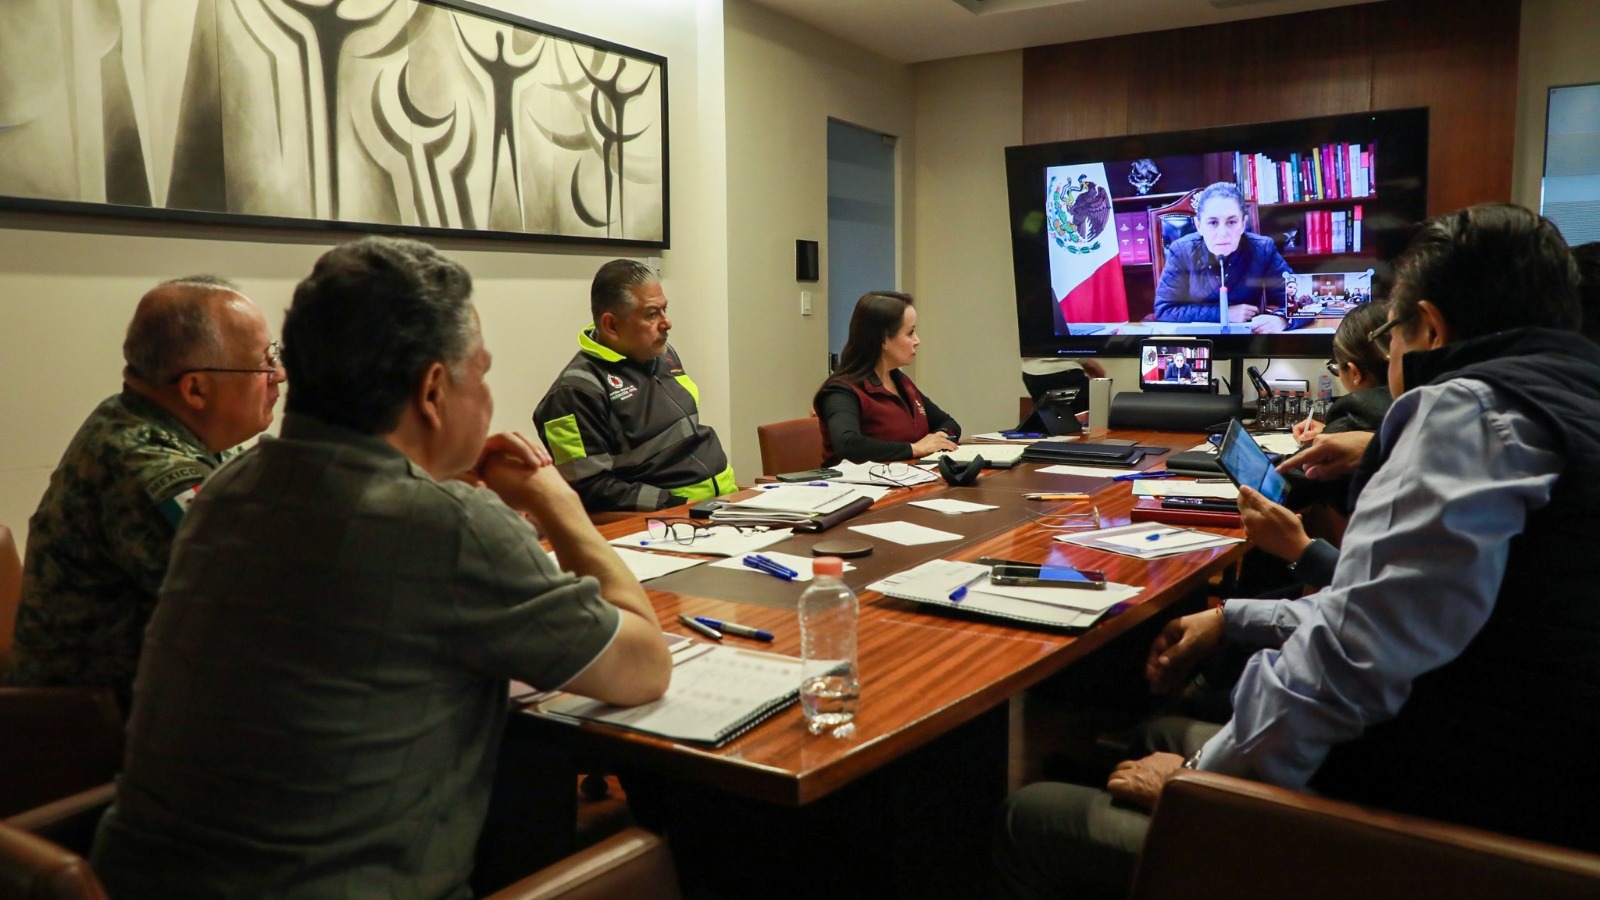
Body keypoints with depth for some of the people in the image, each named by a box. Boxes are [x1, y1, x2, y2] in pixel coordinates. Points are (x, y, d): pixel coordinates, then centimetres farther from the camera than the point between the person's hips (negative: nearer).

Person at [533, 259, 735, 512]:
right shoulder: (578, 389, -11)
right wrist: (680, 506, -17)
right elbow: (590, 491, -15)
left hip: (724, 497, 8)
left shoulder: (665, 355, 15)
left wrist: (730, 492, 13)